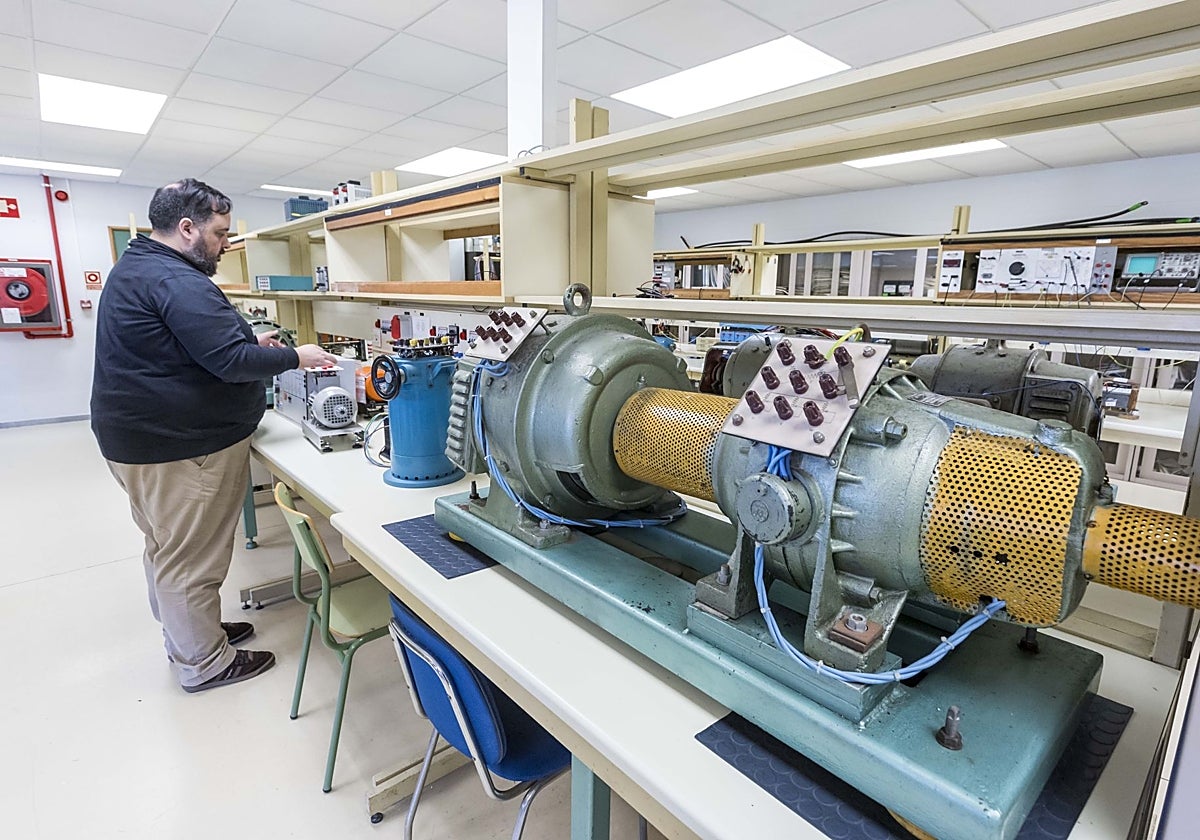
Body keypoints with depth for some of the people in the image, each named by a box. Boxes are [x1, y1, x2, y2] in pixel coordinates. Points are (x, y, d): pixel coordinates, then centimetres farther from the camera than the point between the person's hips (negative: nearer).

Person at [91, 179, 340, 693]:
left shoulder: (135, 267, 14)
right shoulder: (175, 281, -22)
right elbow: (230, 361, -27)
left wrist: (249, 342, 9)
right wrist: (297, 357, -14)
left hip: (144, 437, 11)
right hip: (183, 448, -11)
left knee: (167, 547, 22)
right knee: (191, 560, 3)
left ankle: (185, 634, 40)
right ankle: (203, 664, 19)